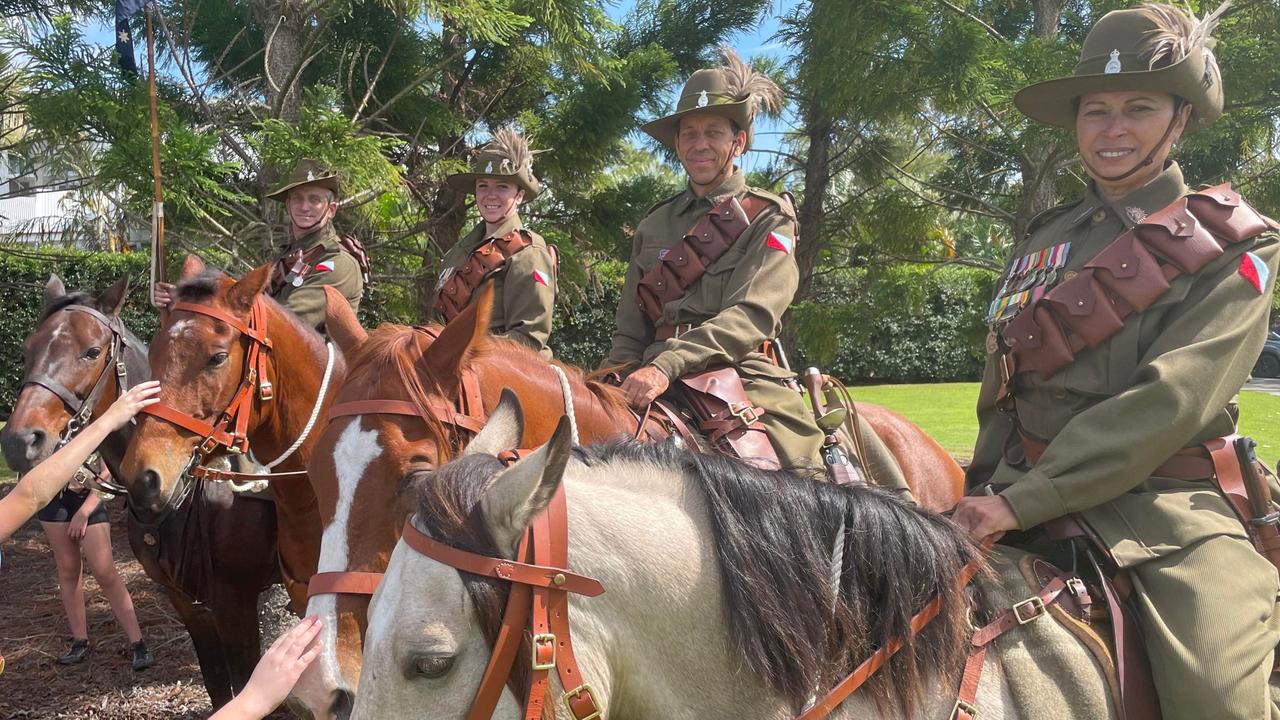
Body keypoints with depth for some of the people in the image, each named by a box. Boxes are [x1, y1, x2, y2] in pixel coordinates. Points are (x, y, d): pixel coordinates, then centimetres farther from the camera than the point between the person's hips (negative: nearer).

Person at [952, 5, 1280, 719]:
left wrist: (1024, 500, -19)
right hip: (1021, 497, 4)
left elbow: (1169, 400, -13)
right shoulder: (1044, 240, 13)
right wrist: (982, 495, 4)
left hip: (1168, 507, -3)